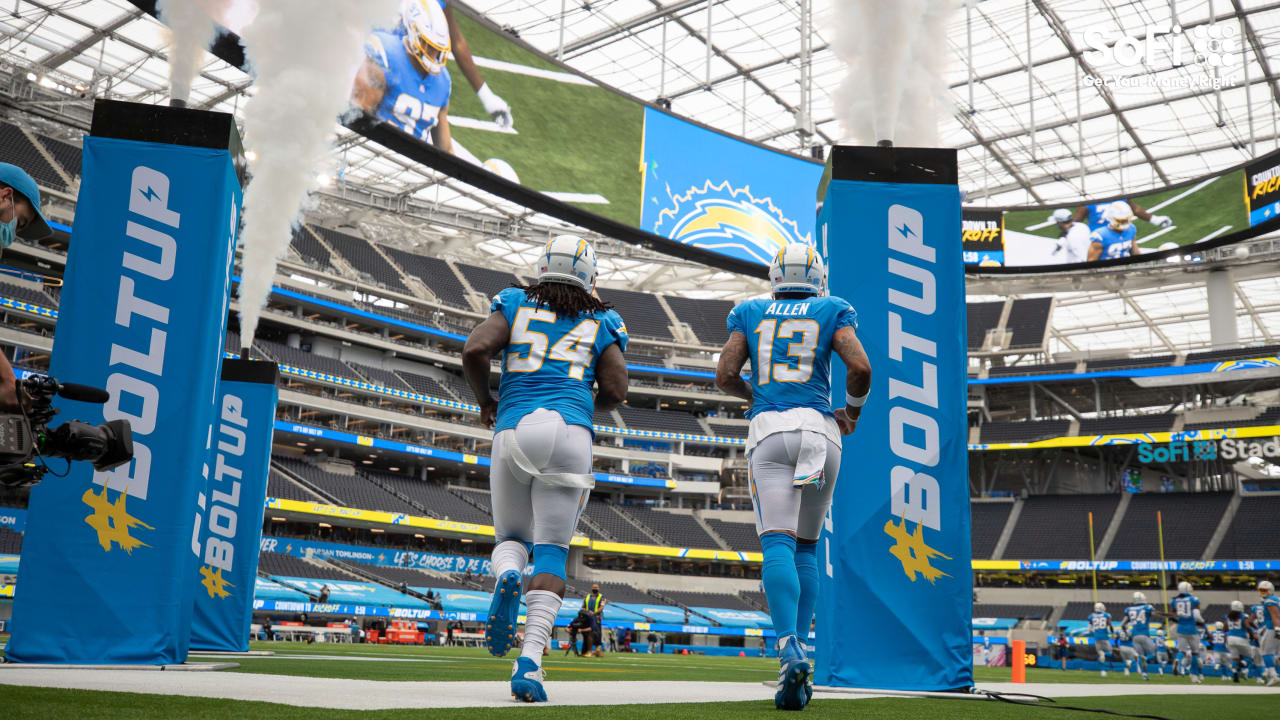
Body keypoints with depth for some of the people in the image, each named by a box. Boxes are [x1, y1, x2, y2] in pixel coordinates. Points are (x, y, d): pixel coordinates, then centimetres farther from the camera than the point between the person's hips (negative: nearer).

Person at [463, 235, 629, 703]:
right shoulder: (601, 324, 16)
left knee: (511, 538, 18)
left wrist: (484, 399, 17)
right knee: (551, 551, 1)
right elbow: (615, 391, 7)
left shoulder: (515, 306, 16)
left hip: (513, 430, 1)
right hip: (570, 433, -1)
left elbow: (475, 350, 1)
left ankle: (507, 578, -19)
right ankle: (530, 661, -14)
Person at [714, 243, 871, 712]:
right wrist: (852, 413, 16)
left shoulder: (750, 314, 16)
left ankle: (790, 649, -31)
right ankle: (796, 660, 7)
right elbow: (861, 368, -1)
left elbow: (724, 377, 7)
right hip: (818, 429, 1)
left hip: (768, 431, -1)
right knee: (806, 547, 11)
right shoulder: (832, 312, 13)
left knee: (777, 543, -10)